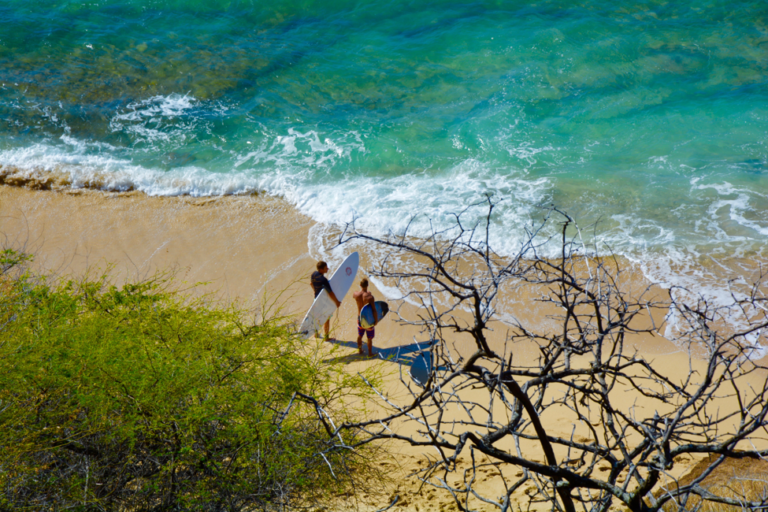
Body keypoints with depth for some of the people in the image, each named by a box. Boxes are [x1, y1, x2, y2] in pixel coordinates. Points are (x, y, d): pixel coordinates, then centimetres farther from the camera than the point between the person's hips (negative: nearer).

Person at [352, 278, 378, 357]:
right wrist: (376, 320, -11)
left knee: (360, 335, 26)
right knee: (370, 338, 16)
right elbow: (374, 310, -25)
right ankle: (370, 353, 31)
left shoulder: (355, 294, -16)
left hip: (360, 318, 4)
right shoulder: (370, 296, -29)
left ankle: (360, 350, 43)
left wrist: (364, 291, 7)